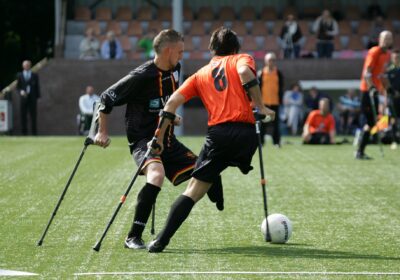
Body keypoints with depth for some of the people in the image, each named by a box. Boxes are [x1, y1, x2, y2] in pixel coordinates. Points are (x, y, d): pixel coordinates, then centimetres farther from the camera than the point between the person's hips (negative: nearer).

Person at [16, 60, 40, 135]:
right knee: (23, 117, 0)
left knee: (33, 116, -2)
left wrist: (37, 97, 0)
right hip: (23, 98, 1)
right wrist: (21, 91, -14)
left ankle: (34, 133, 1)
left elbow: (37, 87, 6)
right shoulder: (19, 75, 8)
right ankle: (24, 133, 4)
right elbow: (18, 87, 7)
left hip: (32, 98, -1)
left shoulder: (35, 75, 7)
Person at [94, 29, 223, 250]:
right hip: (143, 139, -8)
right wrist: (102, 132, -8)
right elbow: (106, 99, -10)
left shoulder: (174, 71, 5)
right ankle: (133, 237, -30)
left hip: (167, 141, 8)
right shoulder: (141, 77, -18)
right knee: (157, 174, -35)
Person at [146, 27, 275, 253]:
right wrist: (261, 107, -7)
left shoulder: (201, 74, 23)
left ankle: (161, 241, -5)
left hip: (218, 133, 2)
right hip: (246, 132, -2)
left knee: (193, 191, 3)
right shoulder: (242, 59, 15)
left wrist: (159, 137, 17)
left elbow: (173, 101, 13)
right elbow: (245, 72, -10)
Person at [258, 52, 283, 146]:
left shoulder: (278, 73, 6)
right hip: (264, 102, -1)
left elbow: (281, 88, 7)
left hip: (275, 102, 1)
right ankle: (260, 141, 8)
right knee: (262, 123, 1)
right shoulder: (261, 73, 2)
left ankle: (276, 141, 6)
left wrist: (280, 100, 0)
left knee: (275, 122, 2)